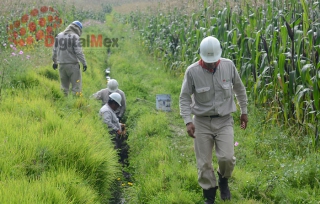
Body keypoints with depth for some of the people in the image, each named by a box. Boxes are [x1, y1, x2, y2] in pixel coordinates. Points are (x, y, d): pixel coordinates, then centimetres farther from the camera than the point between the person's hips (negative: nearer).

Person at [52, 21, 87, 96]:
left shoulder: (59, 36, 11)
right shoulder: (75, 37, -8)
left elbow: (55, 50, 16)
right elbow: (79, 52, -14)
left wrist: (55, 61, 26)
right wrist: (84, 63, -10)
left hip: (61, 64, 6)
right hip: (72, 64, -6)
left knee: (64, 85, 14)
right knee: (76, 85, -2)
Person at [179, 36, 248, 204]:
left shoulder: (229, 66, -7)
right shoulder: (192, 71, -12)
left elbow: (239, 89, 8)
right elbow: (184, 97, -6)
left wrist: (244, 112, 13)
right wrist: (188, 121, -16)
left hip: (224, 121, 0)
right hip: (202, 122, 0)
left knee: (226, 158, -12)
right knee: (204, 163, 3)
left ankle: (223, 179, 22)